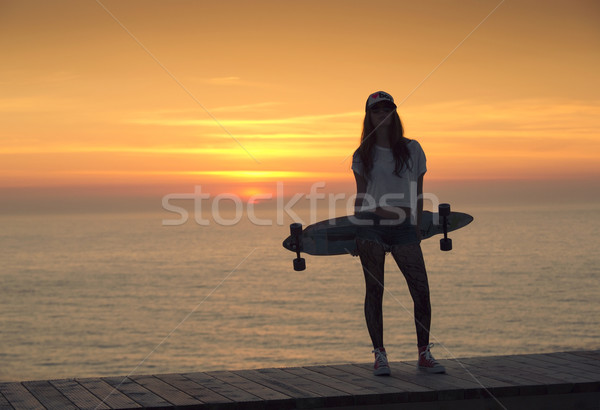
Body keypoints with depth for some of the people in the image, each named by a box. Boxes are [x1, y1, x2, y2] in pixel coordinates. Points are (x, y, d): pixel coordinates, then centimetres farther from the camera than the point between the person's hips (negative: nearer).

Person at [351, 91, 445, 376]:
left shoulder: (412, 150, 9)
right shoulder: (362, 155, 9)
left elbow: (418, 194, 12)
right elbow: (360, 196, 12)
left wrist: (416, 227, 9)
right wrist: (355, 231, 8)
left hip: (403, 227, 0)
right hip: (371, 225, 0)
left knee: (422, 291, -6)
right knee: (374, 290, 1)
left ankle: (424, 354, 5)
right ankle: (379, 355, 7)